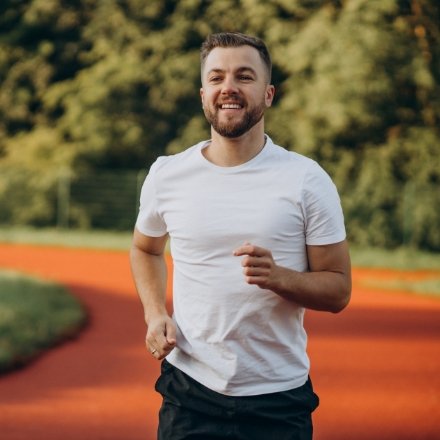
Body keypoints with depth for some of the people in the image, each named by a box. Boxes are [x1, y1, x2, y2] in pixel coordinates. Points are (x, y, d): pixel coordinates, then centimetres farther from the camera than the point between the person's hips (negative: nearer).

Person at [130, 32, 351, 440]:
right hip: (189, 390, 1)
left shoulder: (308, 181, -5)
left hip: (278, 398, -1)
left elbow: (338, 290, -4)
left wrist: (278, 277, -22)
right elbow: (145, 249, 21)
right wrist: (155, 314, 4)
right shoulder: (166, 175, 1)